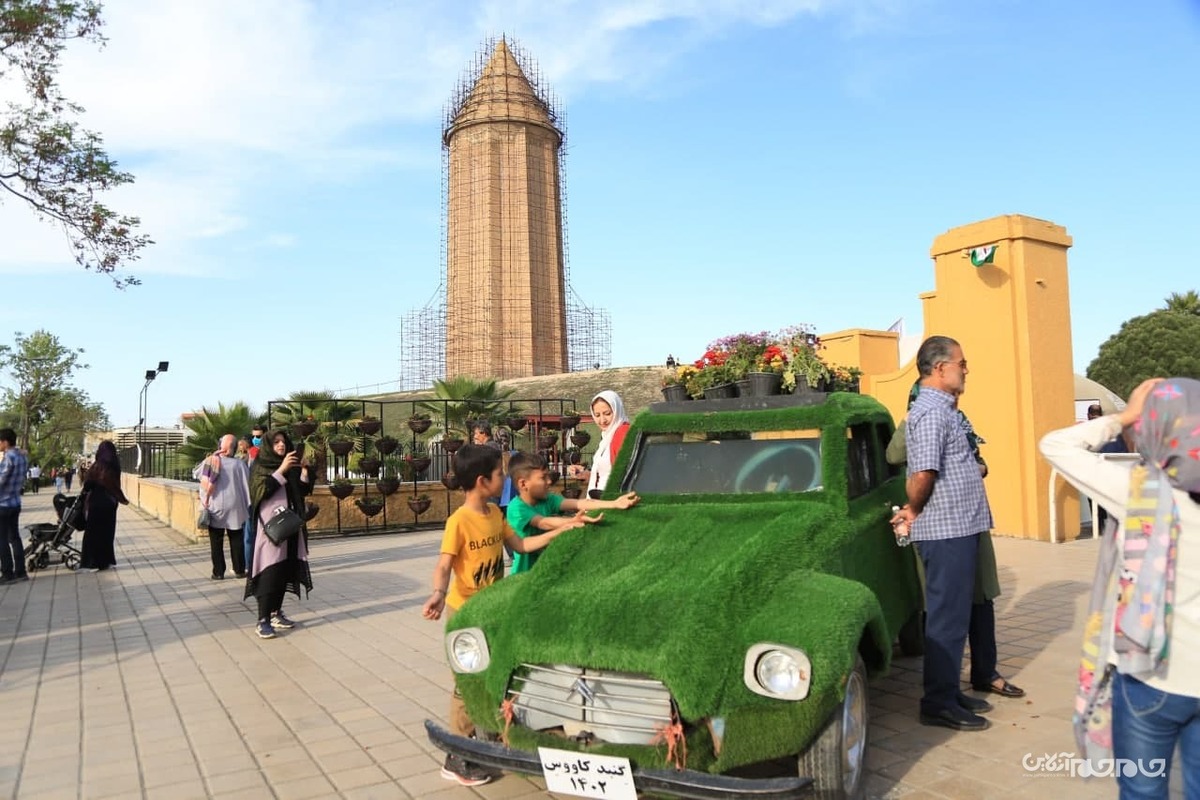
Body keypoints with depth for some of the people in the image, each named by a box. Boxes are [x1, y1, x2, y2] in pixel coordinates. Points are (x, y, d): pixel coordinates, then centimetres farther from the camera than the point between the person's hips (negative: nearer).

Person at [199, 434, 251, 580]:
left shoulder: (209, 462, -6)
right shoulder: (239, 464, -9)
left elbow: (203, 484, -2)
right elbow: (246, 486, -3)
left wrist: (204, 501, 9)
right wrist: (247, 506, 6)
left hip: (214, 507, 0)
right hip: (234, 508, 0)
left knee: (216, 542, 9)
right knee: (236, 540, 11)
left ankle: (218, 572, 10)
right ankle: (239, 570, 15)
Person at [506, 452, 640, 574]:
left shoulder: (547, 499, -4)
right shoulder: (516, 508, -21)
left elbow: (579, 504, -16)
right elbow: (544, 523, -36)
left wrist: (614, 504, -28)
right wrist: (573, 521, -52)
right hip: (526, 573, -5)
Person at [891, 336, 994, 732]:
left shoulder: (942, 409, 16)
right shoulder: (931, 412, -17)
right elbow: (923, 474, -25)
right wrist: (914, 510, -8)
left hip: (959, 528, 10)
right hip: (947, 530, -10)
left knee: (954, 614, 16)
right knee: (948, 617, -1)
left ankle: (949, 692, 27)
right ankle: (939, 703, 9)